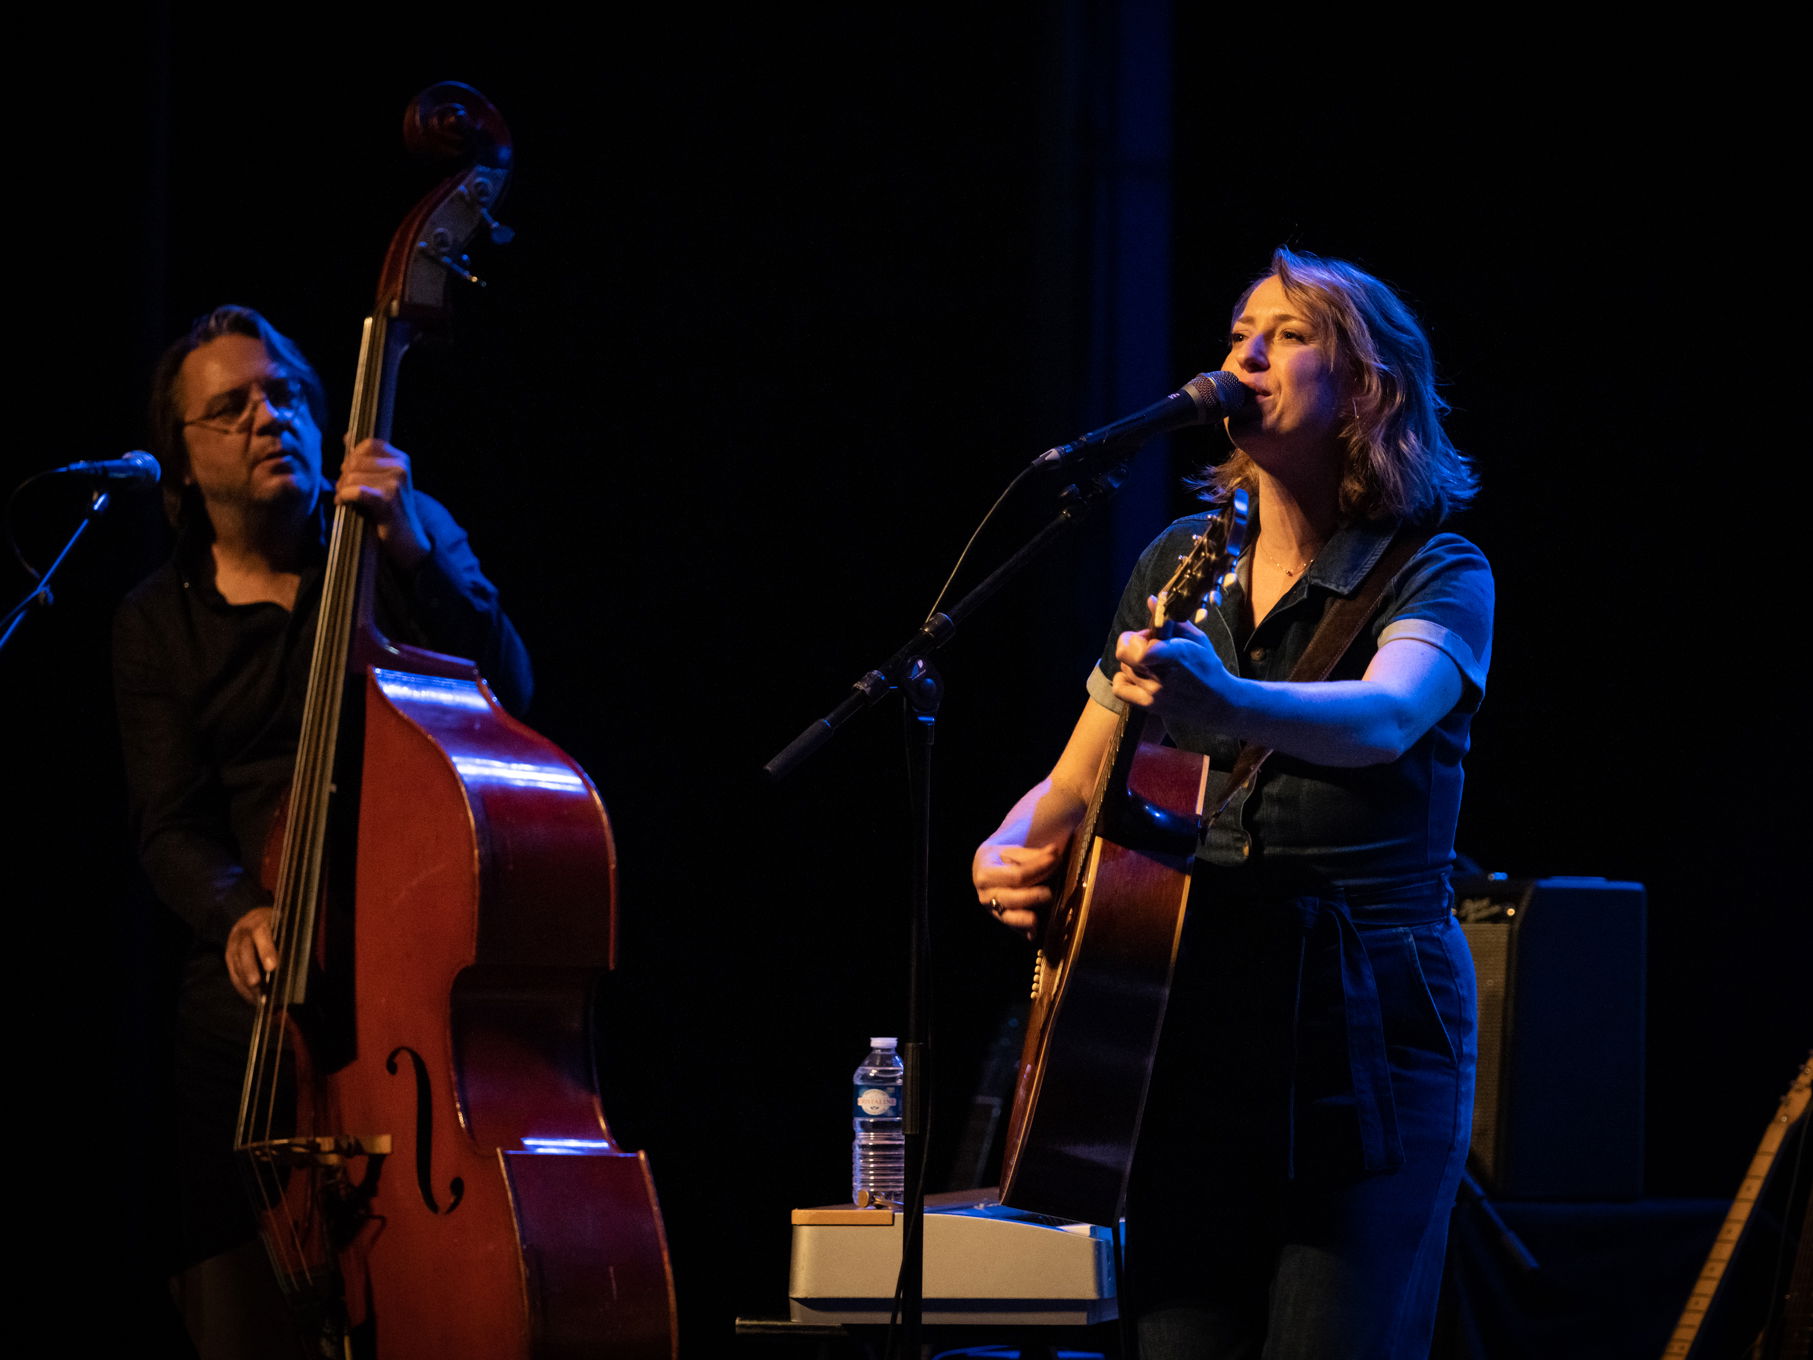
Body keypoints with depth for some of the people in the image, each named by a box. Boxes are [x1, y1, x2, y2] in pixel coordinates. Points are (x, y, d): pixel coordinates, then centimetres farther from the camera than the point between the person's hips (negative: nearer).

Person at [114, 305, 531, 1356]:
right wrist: (239, 912, -19)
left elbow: (506, 693, -7)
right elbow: (171, 829, 3)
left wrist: (411, 553, -21)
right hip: (252, 1001, 2)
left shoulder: (405, 537, 7)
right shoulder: (159, 625, 10)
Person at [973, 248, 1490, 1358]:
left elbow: (1384, 717, -27)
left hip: (1367, 1044, -4)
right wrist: (1009, 852, -4)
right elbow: (1079, 784, 19)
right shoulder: (1181, 565, 12)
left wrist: (1226, 703, -46)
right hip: (1192, 1041, 4)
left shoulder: (1438, 577, -4)